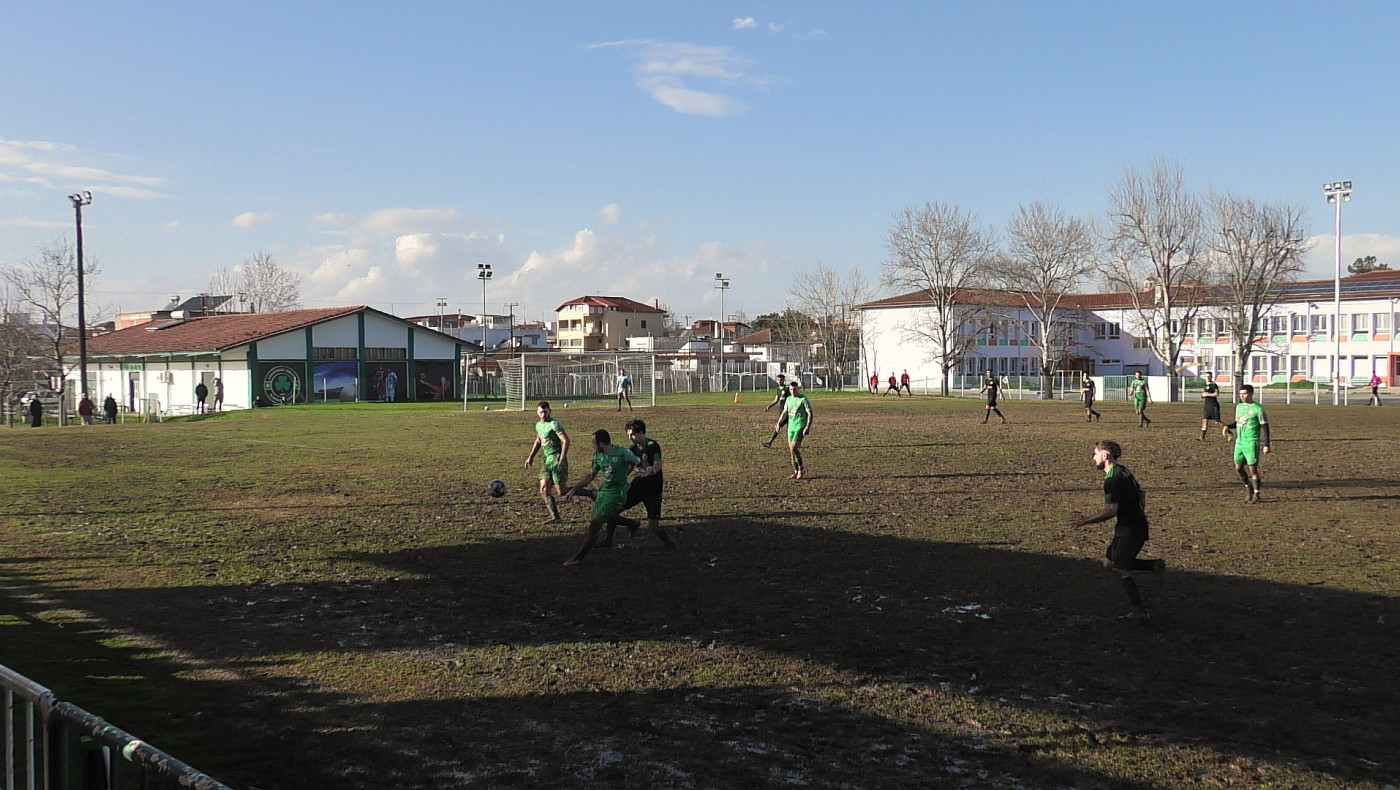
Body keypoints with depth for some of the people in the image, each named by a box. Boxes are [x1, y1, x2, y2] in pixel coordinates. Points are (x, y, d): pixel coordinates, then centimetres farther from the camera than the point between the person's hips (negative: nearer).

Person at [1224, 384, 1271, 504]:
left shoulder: (1257, 409, -8)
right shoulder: (1239, 407, 11)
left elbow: (1264, 427, -7)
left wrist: (1266, 445, -12)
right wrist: (1228, 427, 3)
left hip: (1251, 443, -6)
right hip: (1239, 442, 6)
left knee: (1252, 468, -5)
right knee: (1238, 468, 7)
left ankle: (1256, 495, 6)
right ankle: (1248, 489, 27)